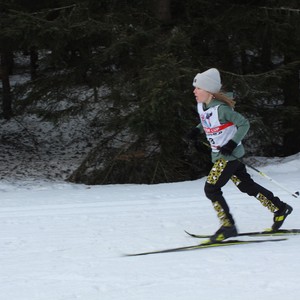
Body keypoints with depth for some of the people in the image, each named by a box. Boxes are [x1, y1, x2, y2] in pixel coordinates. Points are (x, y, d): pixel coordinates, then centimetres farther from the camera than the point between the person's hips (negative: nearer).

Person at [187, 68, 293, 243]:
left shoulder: (221, 109, -24)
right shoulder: (201, 106, 1)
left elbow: (244, 124, -18)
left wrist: (232, 143, -25)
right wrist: (197, 130, 6)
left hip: (230, 155, -9)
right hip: (219, 155, 9)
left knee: (211, 189, -11)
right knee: (246, 185, 15)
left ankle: (228, 226, -3)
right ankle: (279, 208, 26)